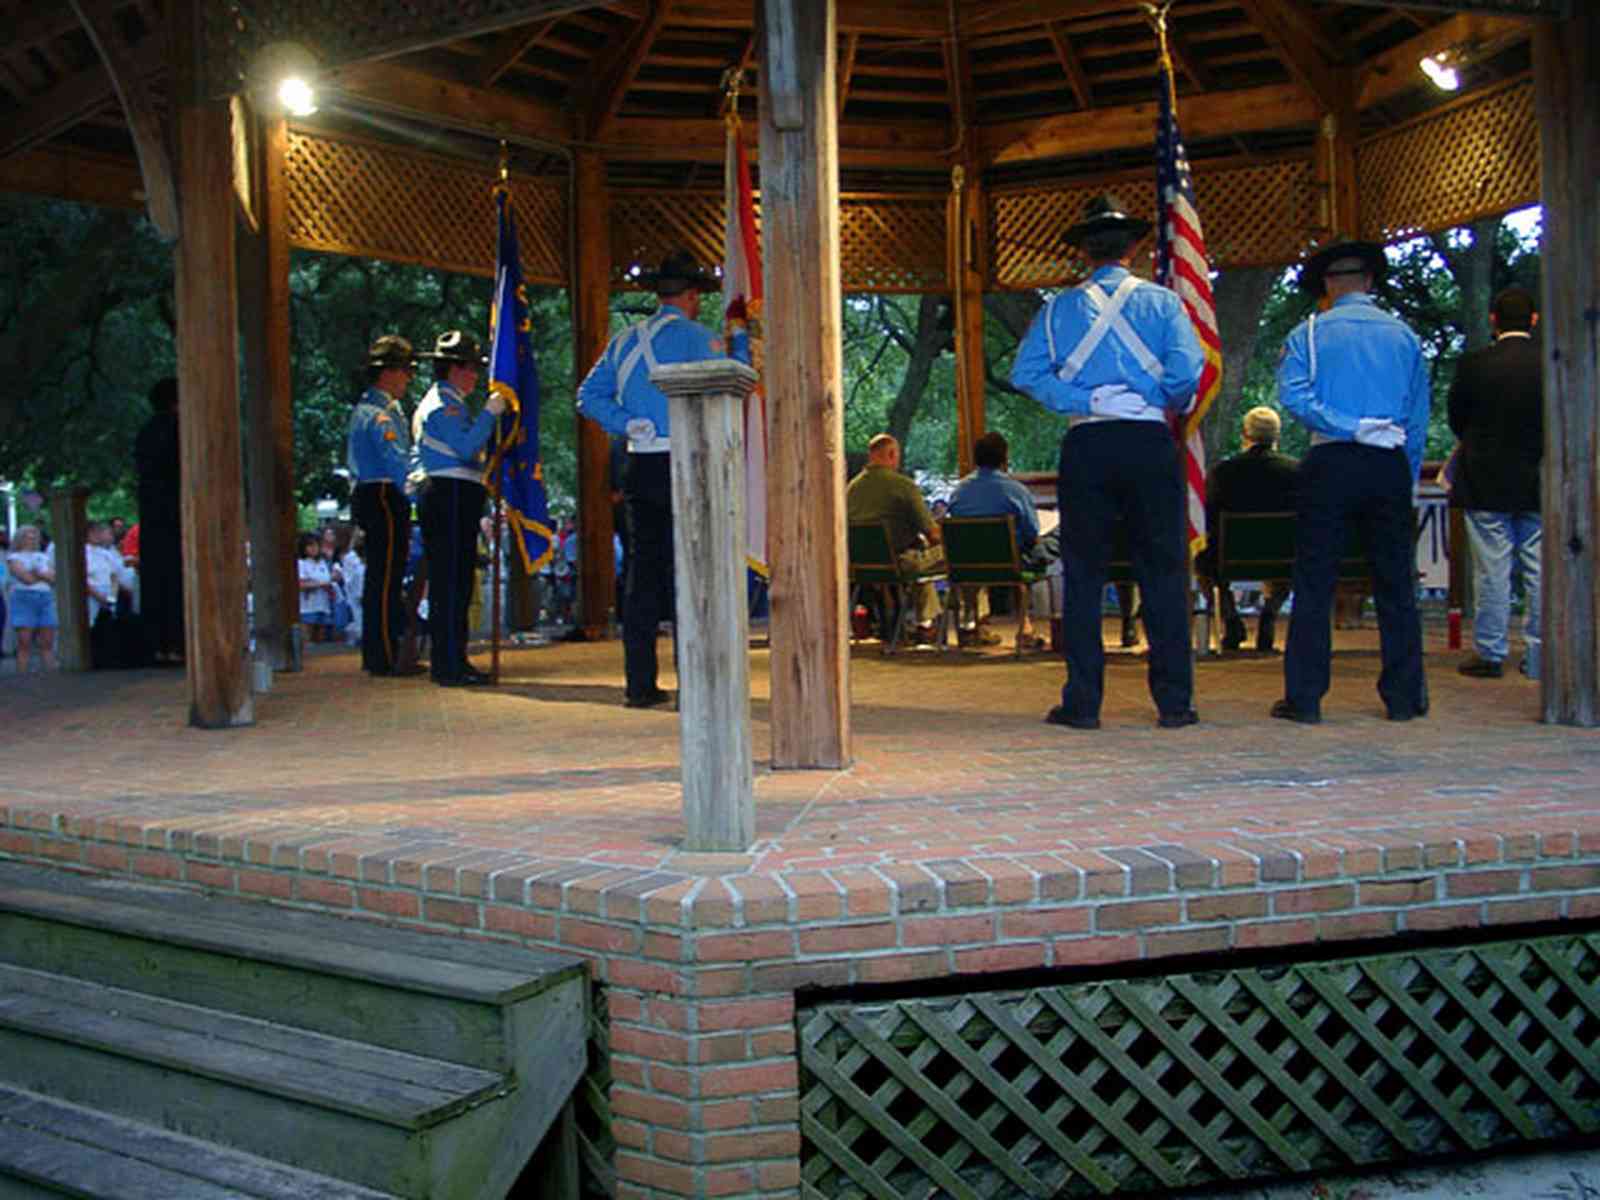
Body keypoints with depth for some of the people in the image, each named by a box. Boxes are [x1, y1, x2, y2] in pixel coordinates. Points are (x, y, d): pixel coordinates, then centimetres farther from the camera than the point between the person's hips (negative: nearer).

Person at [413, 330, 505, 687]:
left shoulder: (444, 402, 23)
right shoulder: (444, 404, -9)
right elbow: (466, 447, -21)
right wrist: (490, 413, -17)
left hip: (442, 495, 11)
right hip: (452, 497, -11)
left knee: (452, 582, 12)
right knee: (452, 581, -11)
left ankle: (451, 662, 16)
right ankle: (449, 666, -10)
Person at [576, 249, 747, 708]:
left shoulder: (624, 341, 15)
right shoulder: (697, 338, -3)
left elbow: (589, 397, 12)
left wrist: (629, 426, 4)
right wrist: (741, 342, 6)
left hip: (640, 468, 5)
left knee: (642, 572, 7)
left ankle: (640, 683, 7)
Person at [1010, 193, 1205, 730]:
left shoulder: (1060, 308, 8)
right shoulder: (1162, 302, 5)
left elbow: (1026, 372, -3)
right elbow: (1188, 373, -7)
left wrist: (1078, 400, -1)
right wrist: (1169, 406, 12)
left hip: (1085, 444, 1)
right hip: (1149, 440, 0)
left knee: (1083, 573, 4)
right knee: (1162, 570, 4)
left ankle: (1082, 702, 2)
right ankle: (1174, 701, 4)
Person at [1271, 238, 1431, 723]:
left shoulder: (1309, 333, 4)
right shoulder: (1403, 335, 11)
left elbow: (1292, 395, -12)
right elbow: (1418, 415, 11)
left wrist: (1349, 426, -12)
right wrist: (1406, 478, 15)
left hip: (1330, 464, -2)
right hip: (1390, 465, 2)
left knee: (1314, 584, 0)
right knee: (1395, 584, 7)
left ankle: (1303, 698, 0)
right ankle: (1404, 697, 10)